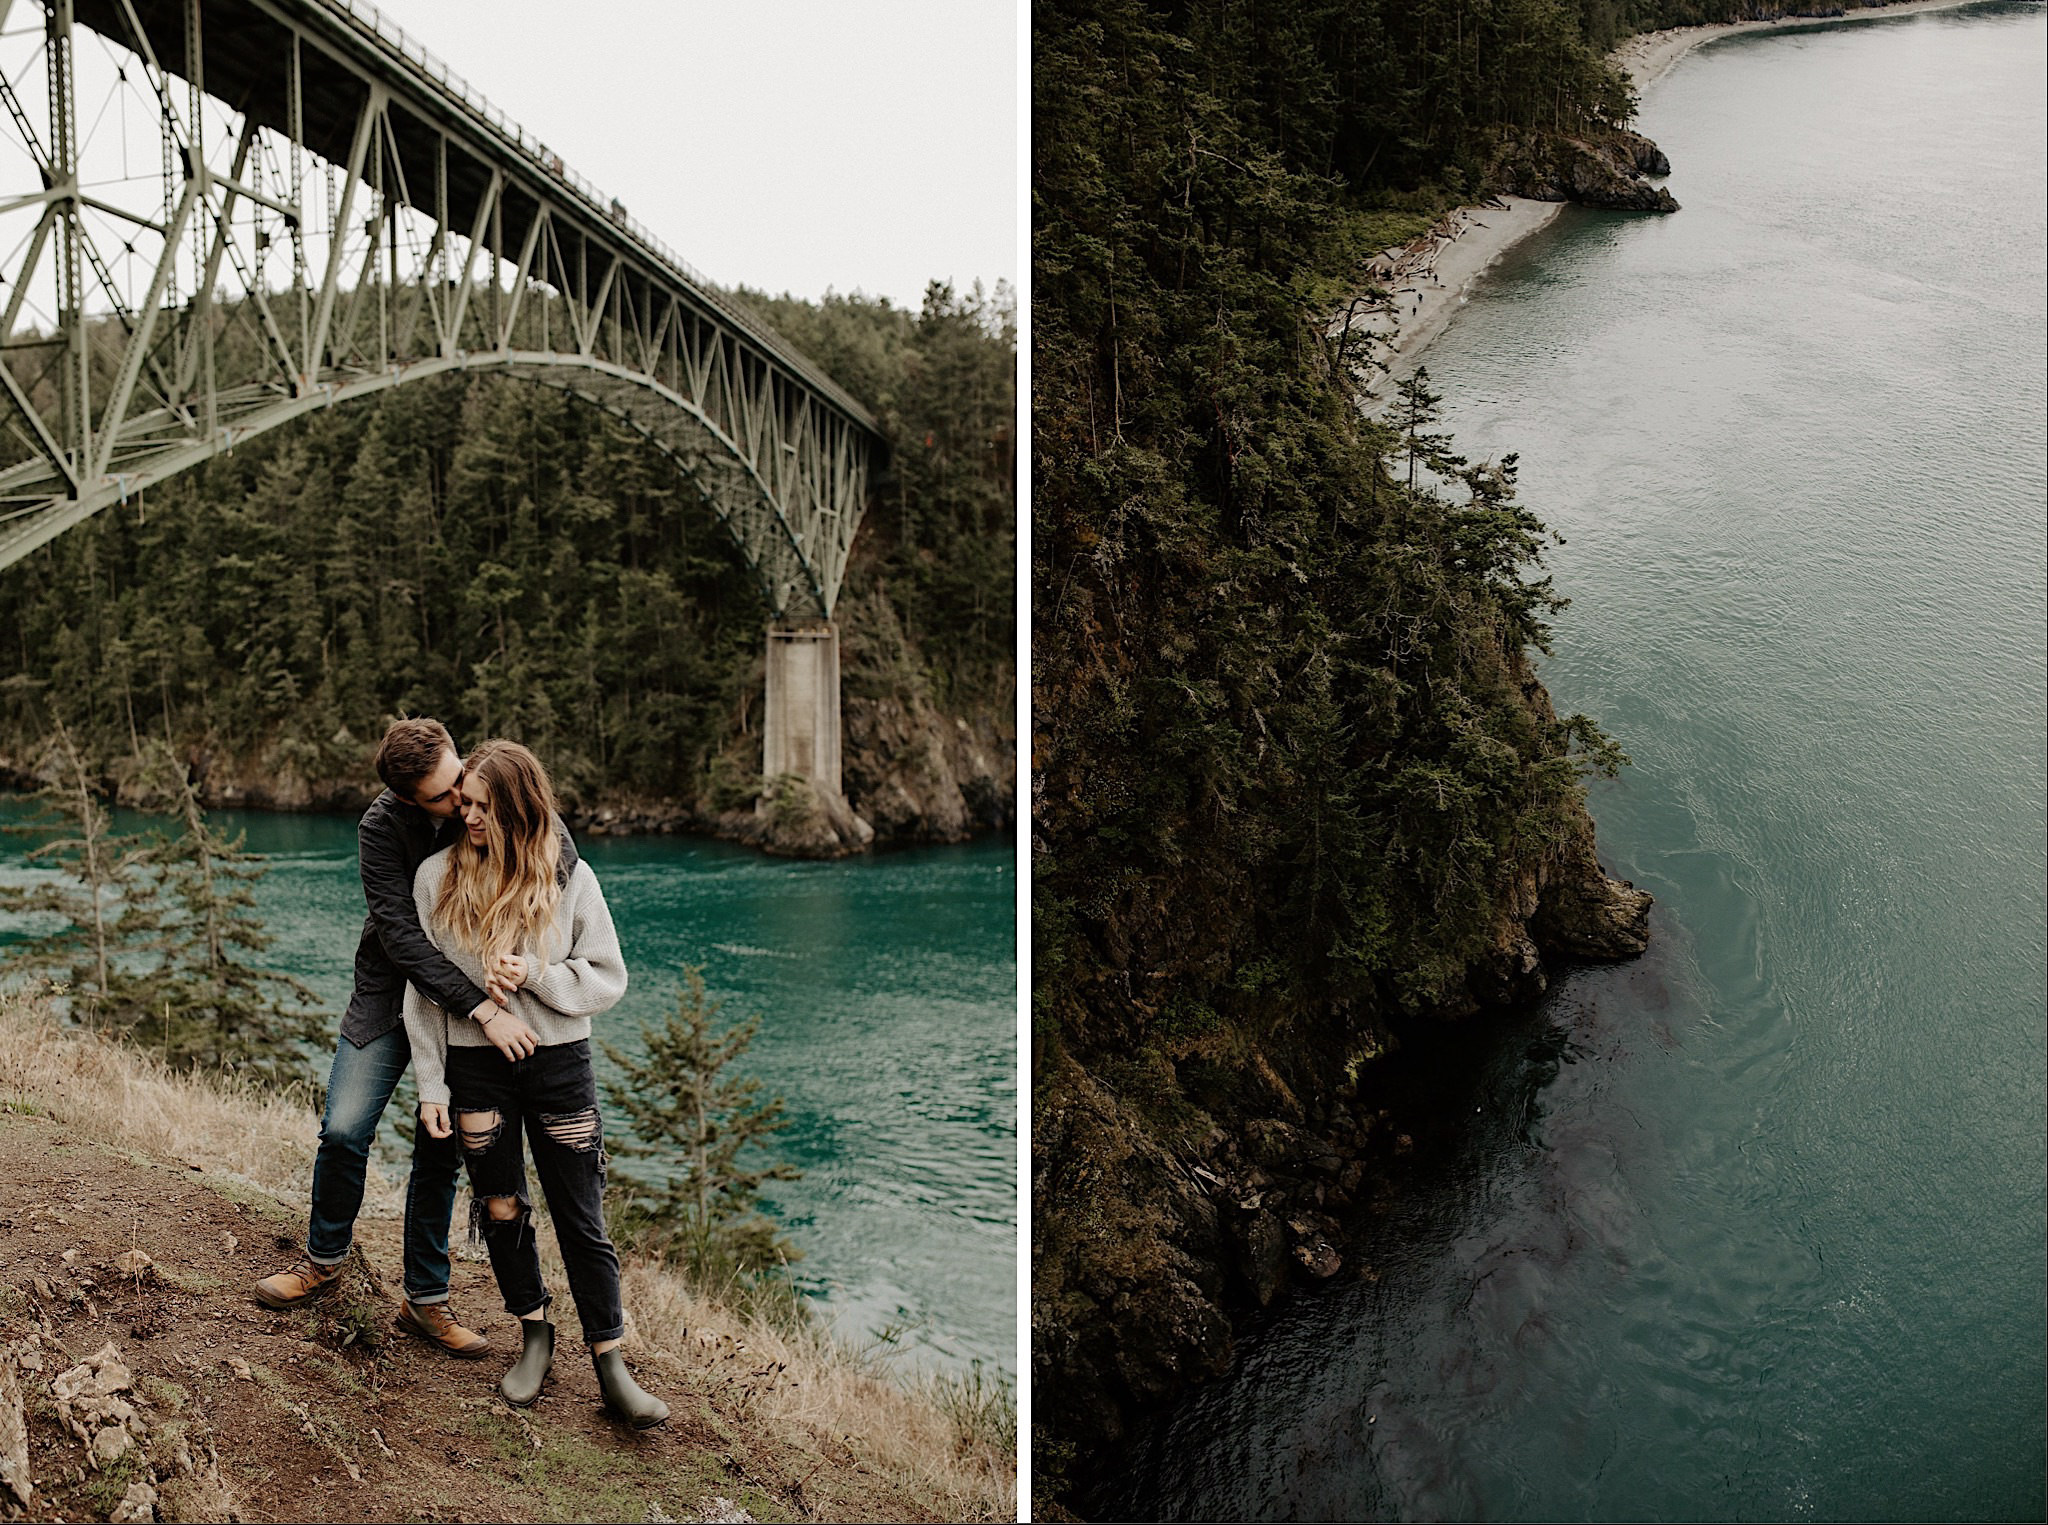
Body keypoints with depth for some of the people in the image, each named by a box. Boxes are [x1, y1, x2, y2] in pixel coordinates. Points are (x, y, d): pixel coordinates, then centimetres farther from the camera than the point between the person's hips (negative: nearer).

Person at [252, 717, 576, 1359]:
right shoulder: (382, 825, -21)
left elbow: (565, 857, -18)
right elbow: (399, 931, -25)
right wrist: (480, 1005, -32)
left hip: (470, 1004, 1)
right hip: (390, 995, -1)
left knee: (441, 1153, 5)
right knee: (344, 1132, -7)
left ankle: (426, 1300, 18)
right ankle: (325, 1258, 21)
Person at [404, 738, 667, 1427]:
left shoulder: (570, 878, -4)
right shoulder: (436, 876, -1)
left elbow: (608, 978, -1)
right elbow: (422, 988, 3)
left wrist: (536, 977, -17)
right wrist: (432, 1086, 0)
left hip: (560, 1063, -1)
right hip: (475, 1067, 1)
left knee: (582, 1220, 3)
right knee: (500, 1210, 11)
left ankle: (610, 1365, 12)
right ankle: (534, 1335, 32)